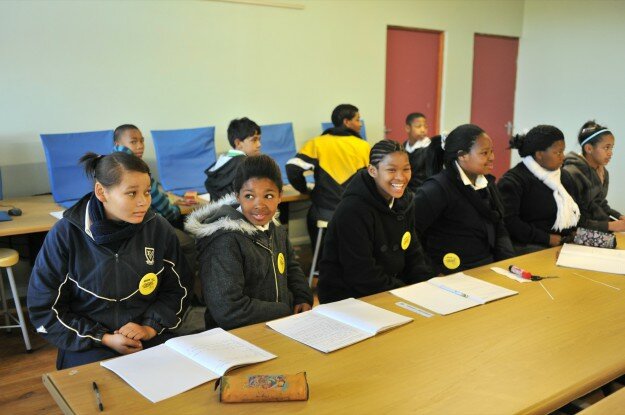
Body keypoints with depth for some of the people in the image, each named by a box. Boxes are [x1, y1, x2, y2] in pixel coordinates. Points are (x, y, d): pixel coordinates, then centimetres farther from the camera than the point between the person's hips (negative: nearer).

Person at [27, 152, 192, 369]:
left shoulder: (158, 228, -1)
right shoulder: (66, 235, -8)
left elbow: (178, 288, 10)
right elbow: (44, 309, -2)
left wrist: (151, 327, -6)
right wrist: (105, 339, -9)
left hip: (153, 342, 2)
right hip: (88, 350, -2)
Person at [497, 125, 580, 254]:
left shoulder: (565, 176, 17)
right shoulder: (513, 180, -7)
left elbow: (573, 212, 26)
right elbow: (508, 220, -18)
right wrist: (546, 238, -16)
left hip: (563, 243, 7)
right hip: (527, 246, -7)